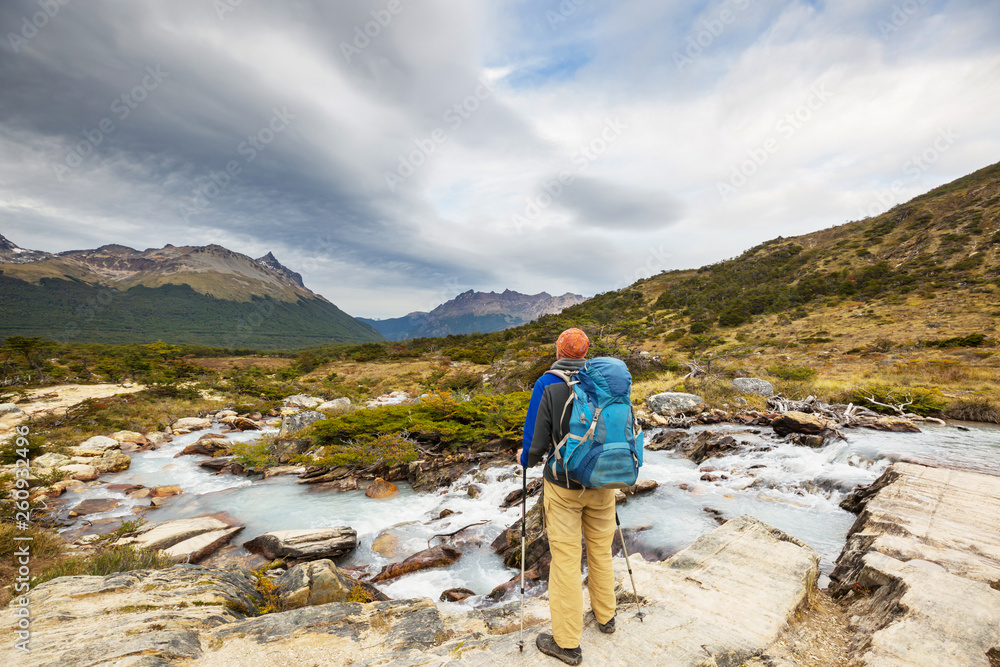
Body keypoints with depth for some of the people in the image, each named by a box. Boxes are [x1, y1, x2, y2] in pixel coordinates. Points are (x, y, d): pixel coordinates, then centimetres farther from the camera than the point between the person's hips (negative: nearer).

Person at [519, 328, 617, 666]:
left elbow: (536, 441, -16)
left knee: (566, 559, 9)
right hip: (602, 483, 4)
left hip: (563, 485, -4)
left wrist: (526, 459, 6)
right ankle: (605, 616, 44)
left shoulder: (547, 385, -16)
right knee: (601, 551, 23)